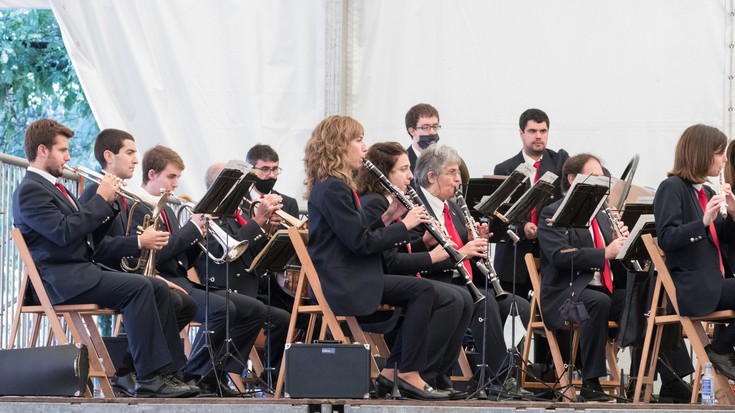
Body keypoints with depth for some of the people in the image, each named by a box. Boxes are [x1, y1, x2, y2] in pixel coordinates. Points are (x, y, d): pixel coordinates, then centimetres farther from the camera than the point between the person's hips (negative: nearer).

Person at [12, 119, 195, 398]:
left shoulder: (53, 187, 23)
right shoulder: (30, 190, -8)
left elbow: (89, 237, 21)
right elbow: (64, 232, -22)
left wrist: (108, 206, 6)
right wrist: (100, 200, -13)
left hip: (83, 272, 10)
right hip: (62, 279, -10)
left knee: (159, 288, -3)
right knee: (138, 287, -26)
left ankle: (167, 370, -7)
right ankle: (148, 378, -27)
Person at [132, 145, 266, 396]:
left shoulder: (167, 210, 24)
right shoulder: (137, 208, -6)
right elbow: (154, 255, -19)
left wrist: (198, 236, 4)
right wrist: (192, 229, -13)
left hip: (183, 281, 10)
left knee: (255, 310, -1)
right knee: (223, 308, -32)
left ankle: (217, 374, 0)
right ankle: (193, 377, -20)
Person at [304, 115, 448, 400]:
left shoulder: (332, 185, 17)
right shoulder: (334, 188, -15)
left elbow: (358, 236, 18)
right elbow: (361, 242, -19)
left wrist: (387, 217, 6)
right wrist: (403, 225, -9)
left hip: (348, 277, 10)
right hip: (342, 283, -10)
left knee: (422, 293, 5)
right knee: (422, 291, -15)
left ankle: (391, 372, 4)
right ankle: (409, 374, -11)